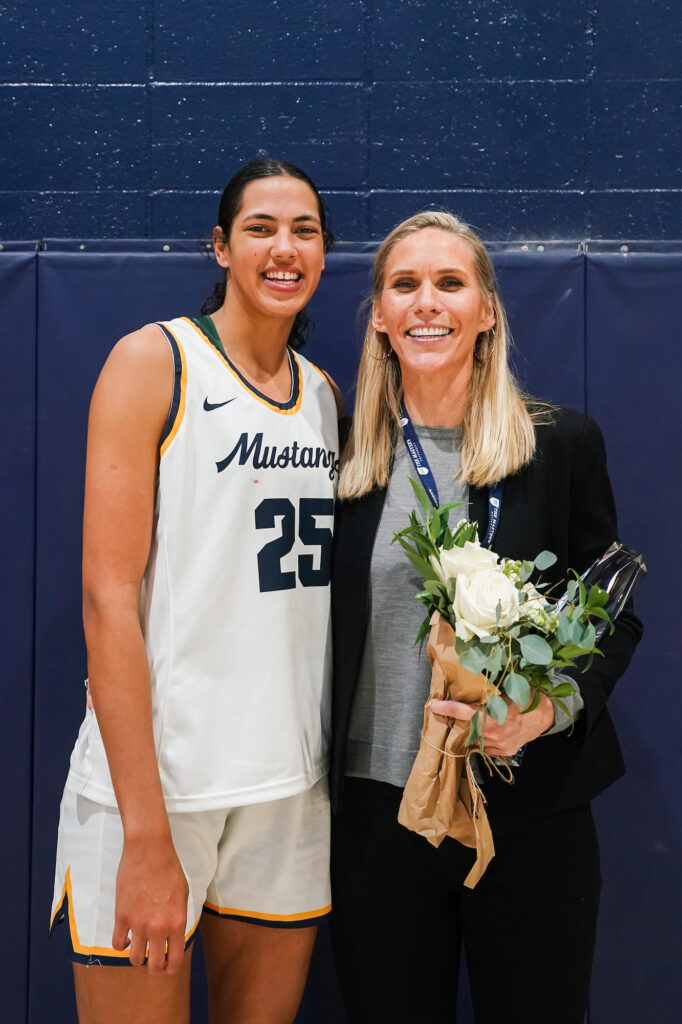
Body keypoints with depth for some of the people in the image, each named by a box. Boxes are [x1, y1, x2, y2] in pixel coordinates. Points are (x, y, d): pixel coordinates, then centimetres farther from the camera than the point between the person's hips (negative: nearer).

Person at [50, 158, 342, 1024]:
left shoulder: (326, 395, 11)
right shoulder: (154, 361, -5)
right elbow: (108, 596, -12)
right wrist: (147, 836, -17)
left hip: (291, 784, 5)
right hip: (153, 774, -5)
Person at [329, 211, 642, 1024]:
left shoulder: (563, 445, -2)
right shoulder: (346, 458, 3)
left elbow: (614, 618, 3)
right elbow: (324, 623, 10)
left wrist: (552, 707, -16)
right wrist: (317, 787, 3)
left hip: (529, 811, -1)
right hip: (375, 810, 2)